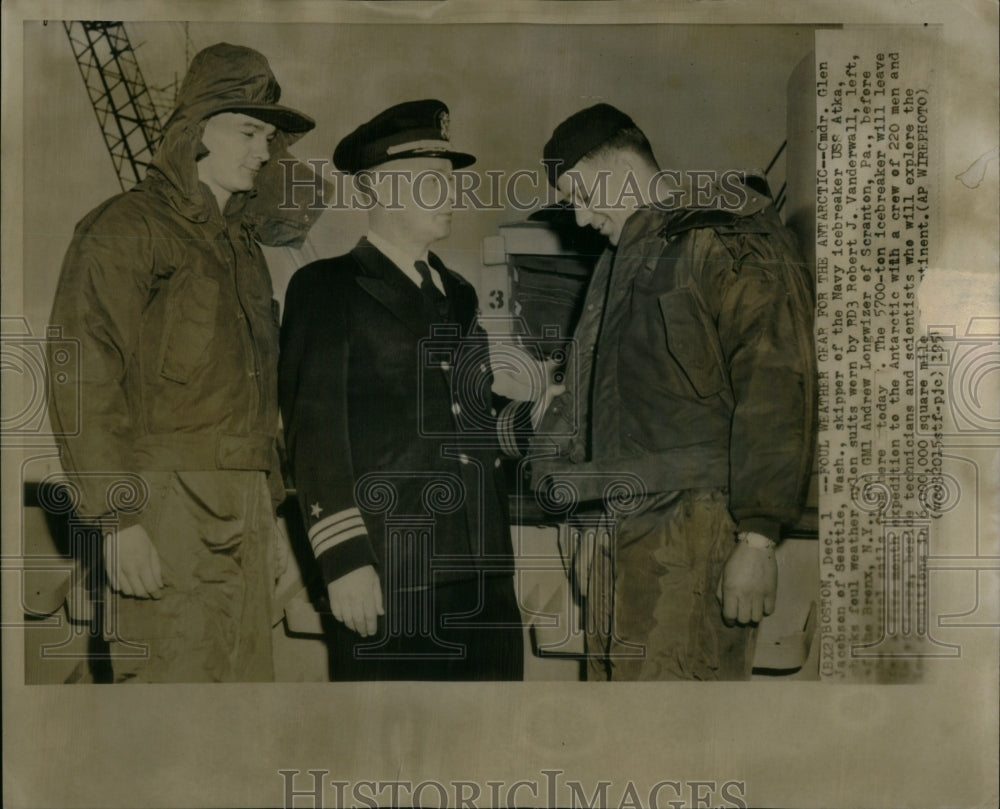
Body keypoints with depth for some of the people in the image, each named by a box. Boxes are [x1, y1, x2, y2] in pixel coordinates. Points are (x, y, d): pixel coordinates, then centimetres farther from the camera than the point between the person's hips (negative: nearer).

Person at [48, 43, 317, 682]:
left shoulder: (243, 241, 21)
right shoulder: (126, 228, -3)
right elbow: (84, 381, -11)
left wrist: (268, 507, 16)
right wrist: (118, 519, -16)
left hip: (244, 510, 7)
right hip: (168, 510, -7)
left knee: (247, 673, 7)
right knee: (173, 678, -7)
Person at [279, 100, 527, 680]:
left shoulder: (460, 294, 19)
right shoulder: (328, 289, -1)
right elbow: (314, 430, -8)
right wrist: (344, 559, -15)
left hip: (482, 571, 6)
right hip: (384, 577, -6)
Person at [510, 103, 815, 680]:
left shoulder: (731, 244, -6)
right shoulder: (621, 261, 23)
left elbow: (774, 392, -14)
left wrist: (757, 538, -18)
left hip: (694, 531, -8)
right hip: (622, 535, 8)